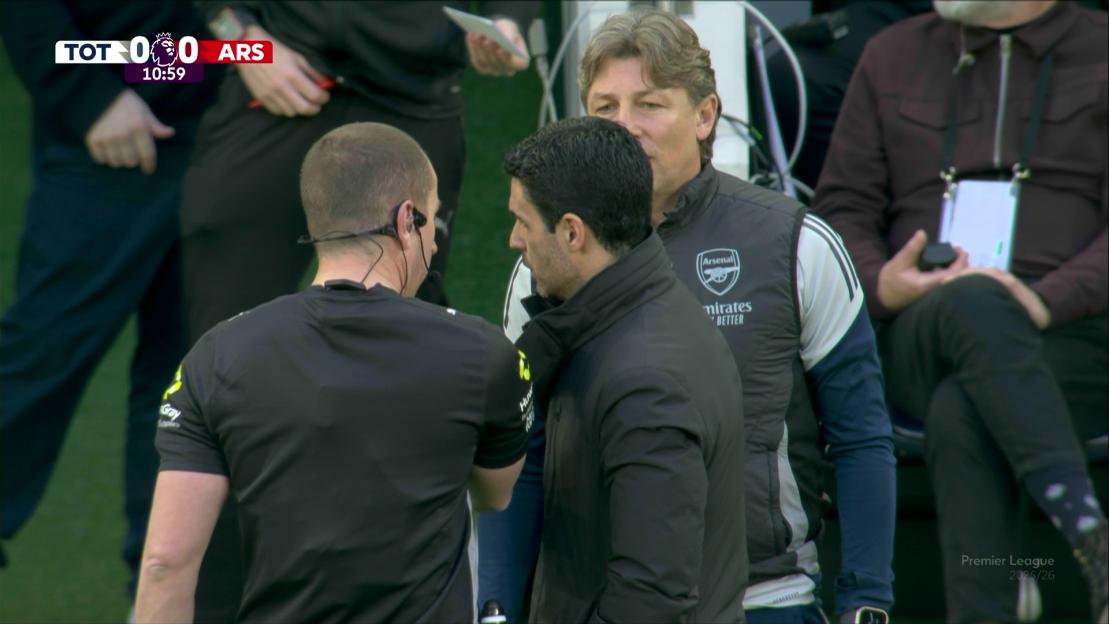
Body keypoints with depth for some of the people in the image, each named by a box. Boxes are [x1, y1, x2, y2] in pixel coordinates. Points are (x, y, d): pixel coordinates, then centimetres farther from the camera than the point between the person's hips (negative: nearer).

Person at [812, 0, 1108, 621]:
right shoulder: (893, 56, 23)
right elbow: (841, 207, 17)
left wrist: (1043, 301, -20)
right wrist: (881, 283, -6)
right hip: (919, 333, 1)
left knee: (961, 413, -36)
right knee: (972, 302, -37)